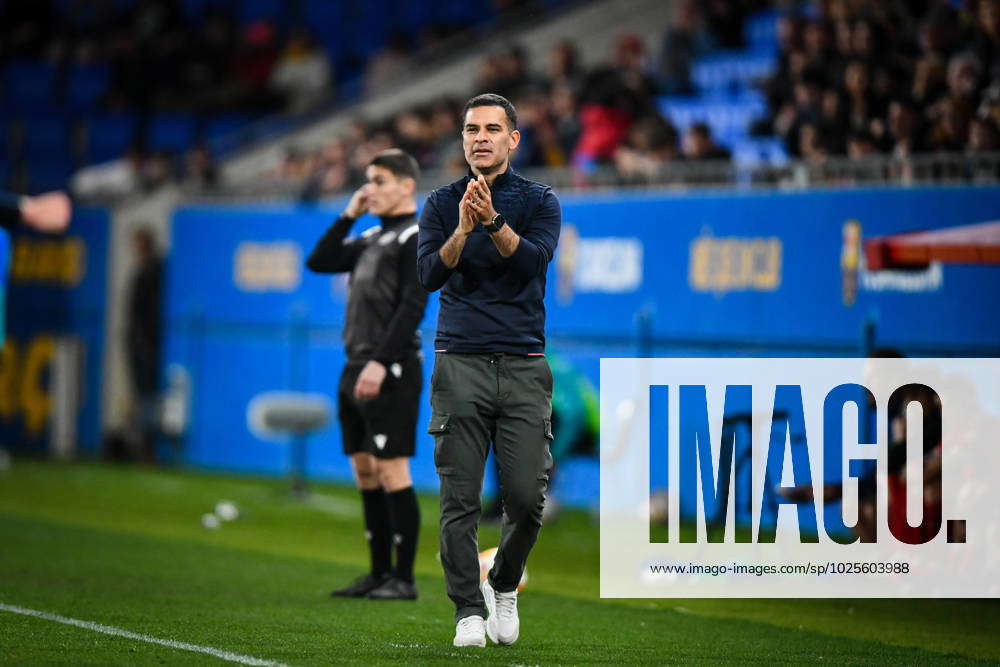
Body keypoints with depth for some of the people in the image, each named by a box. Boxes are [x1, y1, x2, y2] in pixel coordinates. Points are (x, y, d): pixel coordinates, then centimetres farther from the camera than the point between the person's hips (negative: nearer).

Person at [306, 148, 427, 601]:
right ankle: (379, 574, 14)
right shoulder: (372, 238, 19)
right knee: (365, 474, 9)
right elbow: (319, 261, 22)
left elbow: (412, 307, -17)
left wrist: (381, 363, -23)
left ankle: (403, 579, -7)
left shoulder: (415, 237, -8)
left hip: (390, 372, -9)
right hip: (357, 369, 9)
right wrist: (349, 216, 14)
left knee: (391, 471, -9)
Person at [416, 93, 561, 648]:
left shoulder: (539, 202, 7)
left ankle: (504, 585, 22)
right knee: (460, 500, -4)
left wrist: (493, 221, -26)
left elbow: (533, 259, -11)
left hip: (523, 366, 0)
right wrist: (463, 228, -21)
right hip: (459, 365, 0)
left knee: (526, 498, -4)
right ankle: (469, 609, 4)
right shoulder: (442, 204, 9)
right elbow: (429, 273, -5)